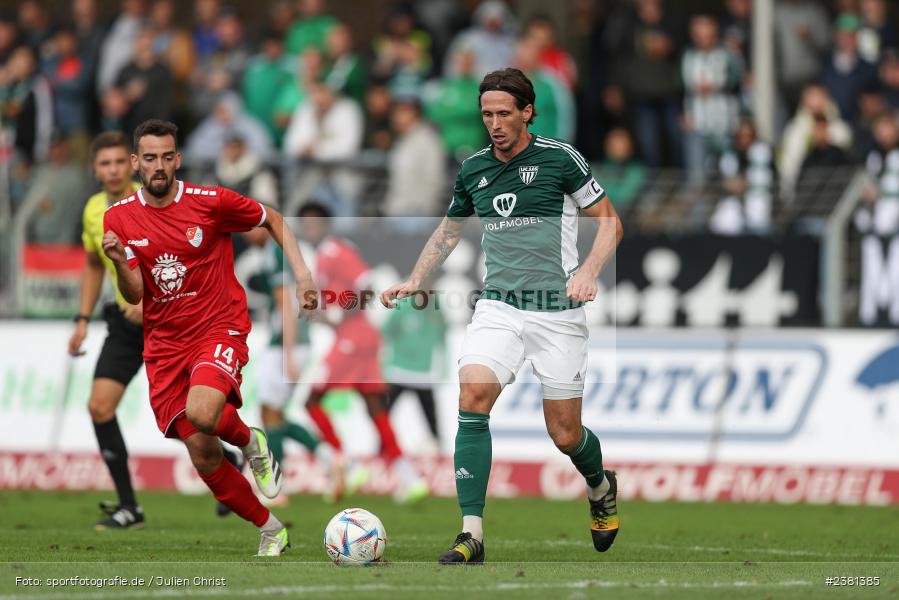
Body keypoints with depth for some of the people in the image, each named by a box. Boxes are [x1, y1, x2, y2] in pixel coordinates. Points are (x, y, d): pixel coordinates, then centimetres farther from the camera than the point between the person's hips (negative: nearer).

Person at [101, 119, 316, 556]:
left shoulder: (210, 202, -8)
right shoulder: (118, 218, -1)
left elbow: (272, 220, 9)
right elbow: (133, 296, -5)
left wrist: (300, 271, -1)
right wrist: (120, 262, -25)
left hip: (219, 328, -3)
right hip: (164, 344, 3)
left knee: (201, 413, -33)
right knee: (203, 455, 0)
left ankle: (251, 442, 1)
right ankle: (270, 530, 18)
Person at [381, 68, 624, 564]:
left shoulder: (559, 159, -6)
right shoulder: (473, 169, 8)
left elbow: (610, 221, 0)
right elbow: (449, 230, 25)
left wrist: (588, 271, -17)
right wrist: (415, 280, 14)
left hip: (557, 311, -3)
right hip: (498, 306, 3)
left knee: (565, 435, 2)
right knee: (473, 397, -22)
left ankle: (601, 487, 39)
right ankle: (471, 533, -23)